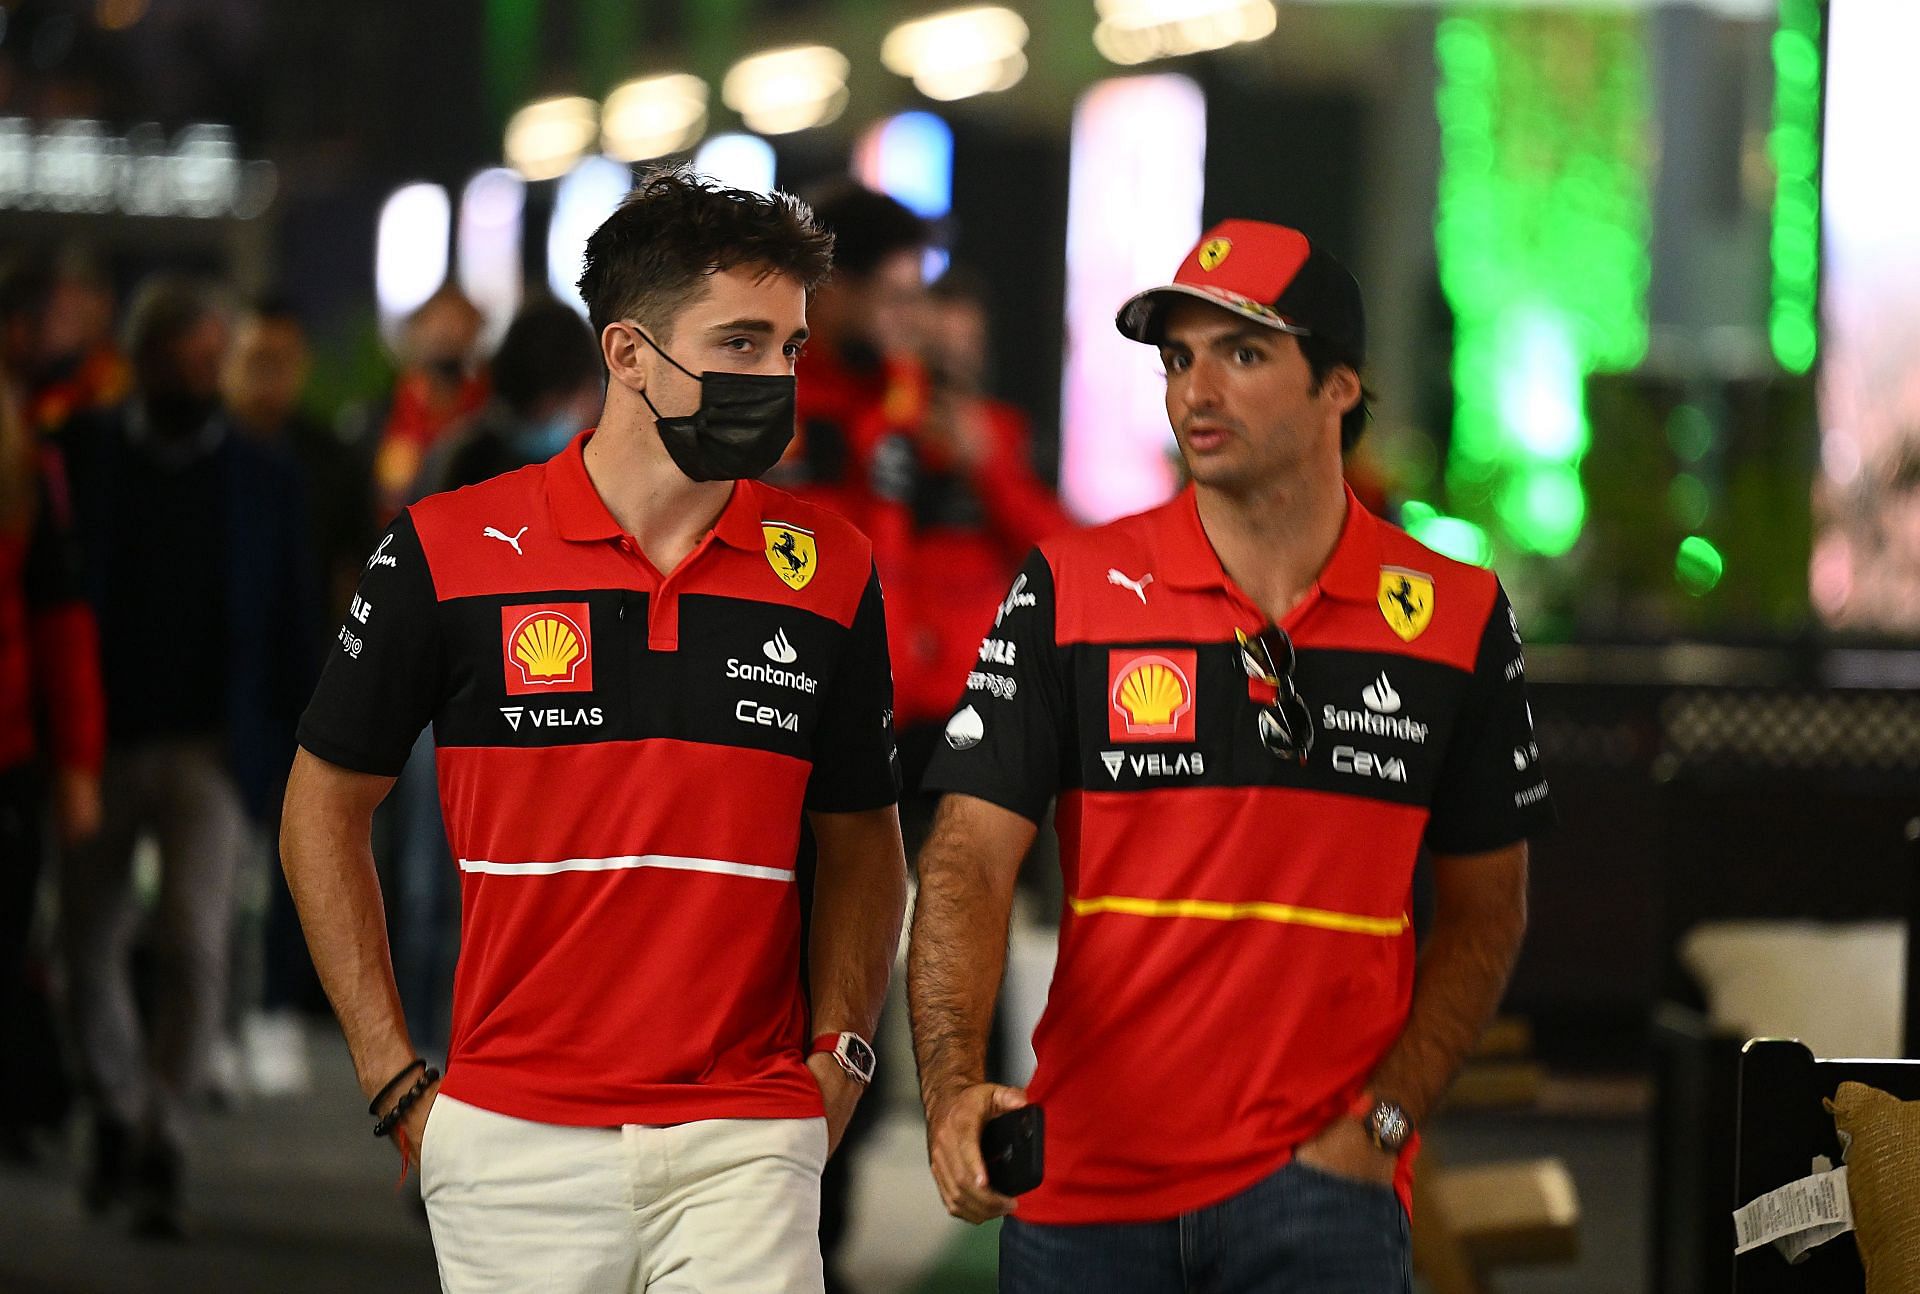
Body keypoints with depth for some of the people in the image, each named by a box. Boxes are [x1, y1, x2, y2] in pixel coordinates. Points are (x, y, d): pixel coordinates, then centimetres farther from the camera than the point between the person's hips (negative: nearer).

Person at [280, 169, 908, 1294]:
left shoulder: (831, 576, 4)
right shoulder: (452, 554, -2)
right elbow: (327, 808, 7)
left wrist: (839, 1054, 3)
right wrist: (398, 1082, 2)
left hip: (745, 1147, 1)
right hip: (514, 1146, -1)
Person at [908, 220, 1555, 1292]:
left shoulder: (1457, 619, 3)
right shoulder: (1069, 593, 1)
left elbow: (1485, 910, 11)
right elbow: (970, 860, -6)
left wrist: (1383, 1122, -2)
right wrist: (955, 1085, -22)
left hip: (1318, 1182, -1)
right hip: (1084, 1185, 1)